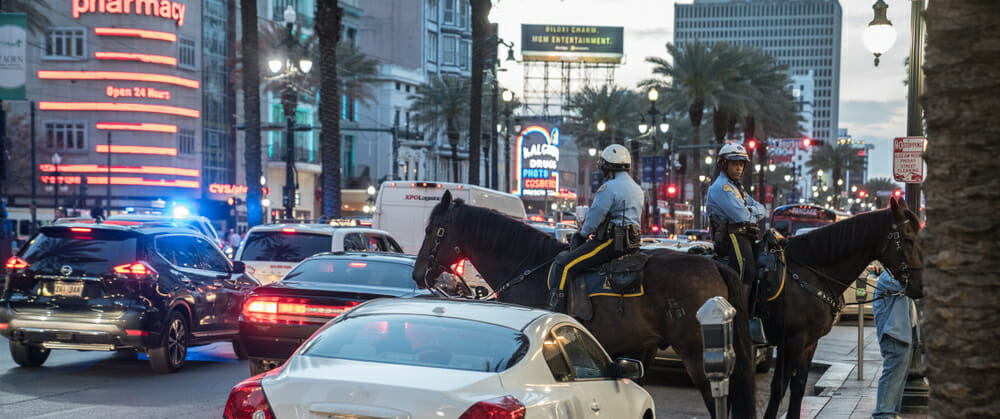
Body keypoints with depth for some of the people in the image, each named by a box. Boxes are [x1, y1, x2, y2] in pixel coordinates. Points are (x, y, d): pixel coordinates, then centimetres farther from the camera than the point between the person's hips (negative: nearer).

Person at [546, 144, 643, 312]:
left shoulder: (609, 188, -12)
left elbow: (594, 216, -14)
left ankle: (553, 310, -22)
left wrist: (583, 233, 5)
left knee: (563, 264, -12)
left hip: (610, 242, -10)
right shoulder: (637, 189, 18)